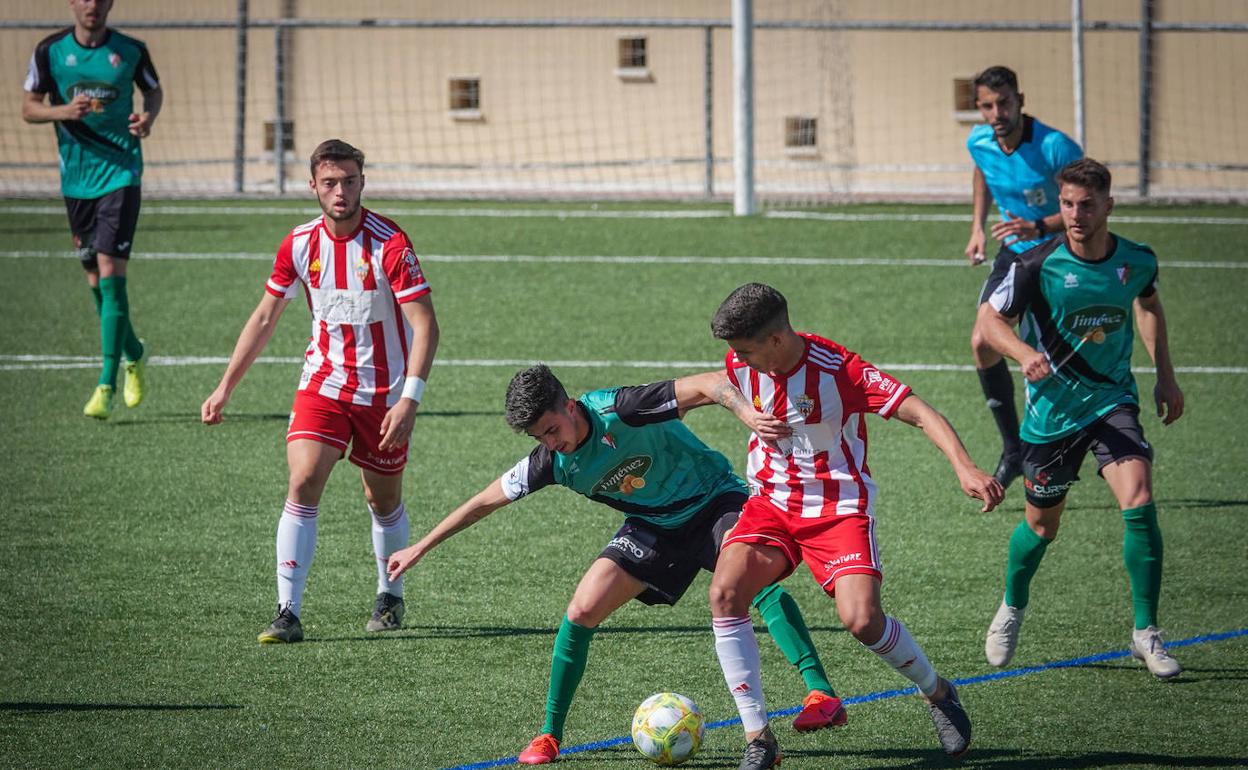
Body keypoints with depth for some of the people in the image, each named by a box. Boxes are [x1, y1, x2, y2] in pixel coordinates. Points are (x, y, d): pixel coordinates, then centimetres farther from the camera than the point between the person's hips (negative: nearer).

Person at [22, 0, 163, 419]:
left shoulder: (131, 51, -3)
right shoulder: (50, 51, -1)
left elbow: (154, 90, 15)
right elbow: (29, 108, 3)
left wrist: (149, 116, -7)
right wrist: (64, 111, -17)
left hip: (120, 175, -3)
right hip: (76, 178, 3)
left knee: (110, 271, -14)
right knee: (95, 279, 11)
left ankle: (106, 386, -16)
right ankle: (133, 354, 37)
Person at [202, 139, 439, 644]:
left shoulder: (389, 243, -16)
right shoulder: (300, 244, -3)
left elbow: (425, 324, -18)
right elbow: (265, 318, 8)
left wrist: (410, 398, -27)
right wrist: (225, 388, 6)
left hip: (383, 390, -2)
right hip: (323, 383, 2)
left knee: (384, 500, 10)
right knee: (304, 482, -15)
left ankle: (390, 597, 35)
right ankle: (288, 612, -17)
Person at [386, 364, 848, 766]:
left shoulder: (620, 410, -30)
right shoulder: (553, 462, -12)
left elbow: (708, 385, -36)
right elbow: (486, 500, 2)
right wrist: (420, 548, 5)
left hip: (712, 497, -5)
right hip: (654, 527, 5)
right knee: (582, 610, -9)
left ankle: (822, 695, -37)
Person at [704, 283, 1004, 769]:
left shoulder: (838, 369, -20)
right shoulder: (739, 364, -4)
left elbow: (919, 413, -21)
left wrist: (964, 468, -36)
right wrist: (749, 417, -2)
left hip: (838, 507, -4)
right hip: (771, 504, 4)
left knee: (861, 619, -22)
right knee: (724, 592, -21)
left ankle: (937, 693, 11)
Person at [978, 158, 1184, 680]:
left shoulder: (1137, 261, -6)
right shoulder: (1037, 266, -17)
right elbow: (992, 318, -5)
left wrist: (1165, 376, 15)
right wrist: (1025, 353, -25)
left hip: (1113, 401, 1)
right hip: (1052, 409, -1)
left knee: (1139, 505, -19)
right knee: (1042, 525, 11)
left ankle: (1145, 632, -7)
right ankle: (1012, 608, 42)